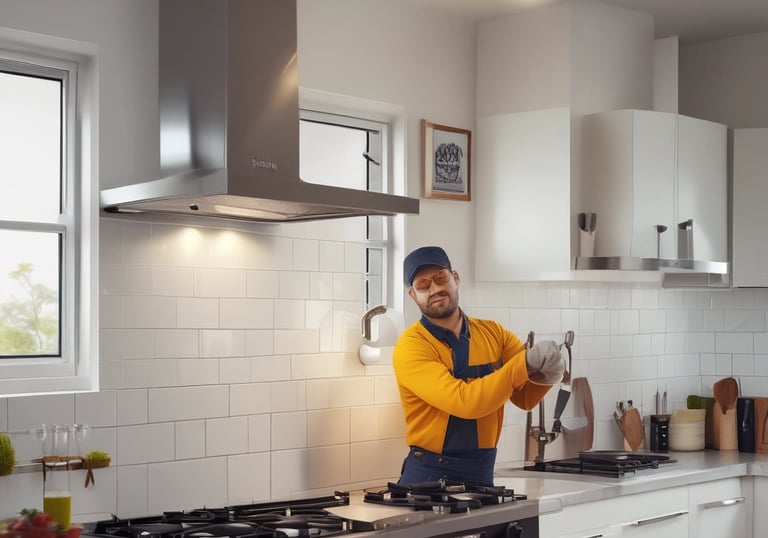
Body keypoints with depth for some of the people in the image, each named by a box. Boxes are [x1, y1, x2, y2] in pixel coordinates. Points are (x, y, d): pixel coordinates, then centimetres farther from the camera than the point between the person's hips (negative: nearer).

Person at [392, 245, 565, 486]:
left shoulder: (493, 333, 4)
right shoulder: (411, 347, -14)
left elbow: (525, 397, -1)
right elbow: (464, 402, -25)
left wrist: (546, 373, -21)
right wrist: (524, 363, -28)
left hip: (482, 474, 5)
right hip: (429, 476, -4)